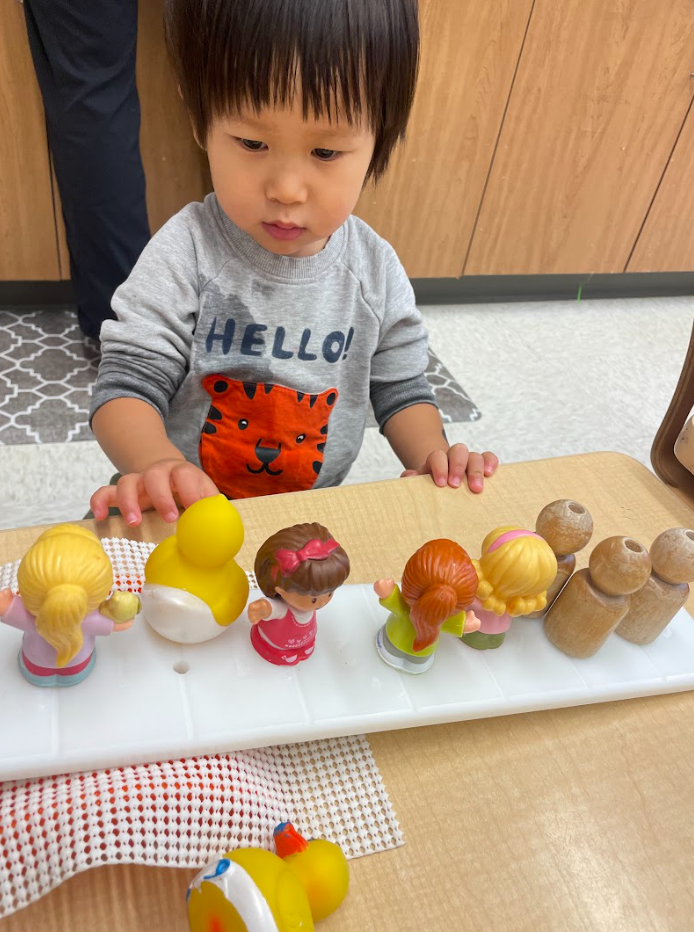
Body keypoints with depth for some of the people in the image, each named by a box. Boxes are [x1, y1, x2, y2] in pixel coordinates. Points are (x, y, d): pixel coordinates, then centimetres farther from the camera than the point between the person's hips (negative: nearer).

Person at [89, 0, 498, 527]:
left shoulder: (376, 270, -7)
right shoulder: (187, 253, -17)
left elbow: (401, 390, 3)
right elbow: (128, 384, -15)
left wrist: (432, 455, -17)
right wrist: (159, 464, -36)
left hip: (316, 508, 3)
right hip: (189, 507, -2)